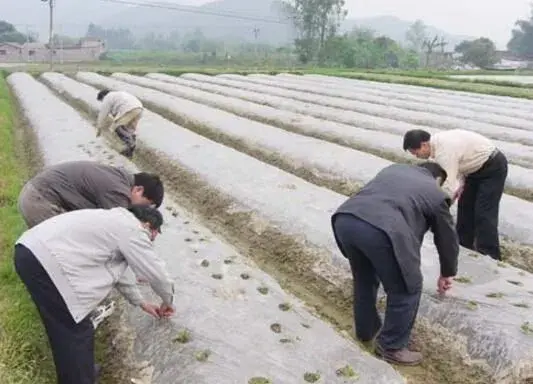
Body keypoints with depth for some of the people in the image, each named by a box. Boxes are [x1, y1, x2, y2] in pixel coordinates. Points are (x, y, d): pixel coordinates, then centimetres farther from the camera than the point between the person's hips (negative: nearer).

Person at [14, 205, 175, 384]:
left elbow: (117, 267, 34)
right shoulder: (133, 231, -4)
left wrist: (141, 302, 40)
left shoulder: (116, 222, 26)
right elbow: (157, 272, 4)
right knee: (77, 333, -2)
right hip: (43, 260, -11)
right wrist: (167, 301, 24)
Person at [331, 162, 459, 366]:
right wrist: (447, 274, 49)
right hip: (381, 230, -6)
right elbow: (447, 238, 33)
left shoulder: (394, 168, 36)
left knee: (364, 279, 30)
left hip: (344, 219, 6)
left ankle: (365, 330, 47)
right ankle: (391, 346, 28)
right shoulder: (435, 194, 24)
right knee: (406, 290, 17)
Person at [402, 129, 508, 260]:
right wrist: (461, 185, -1)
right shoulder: (439, 141, -2)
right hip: (479, 165, 10)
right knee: (465, 206, 12)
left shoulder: (444, 151, -32)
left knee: (484, 213, -11)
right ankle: (464, 246, 23)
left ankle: (490, 256, -4)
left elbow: (447, 186, -32)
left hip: (493, 167, -10)